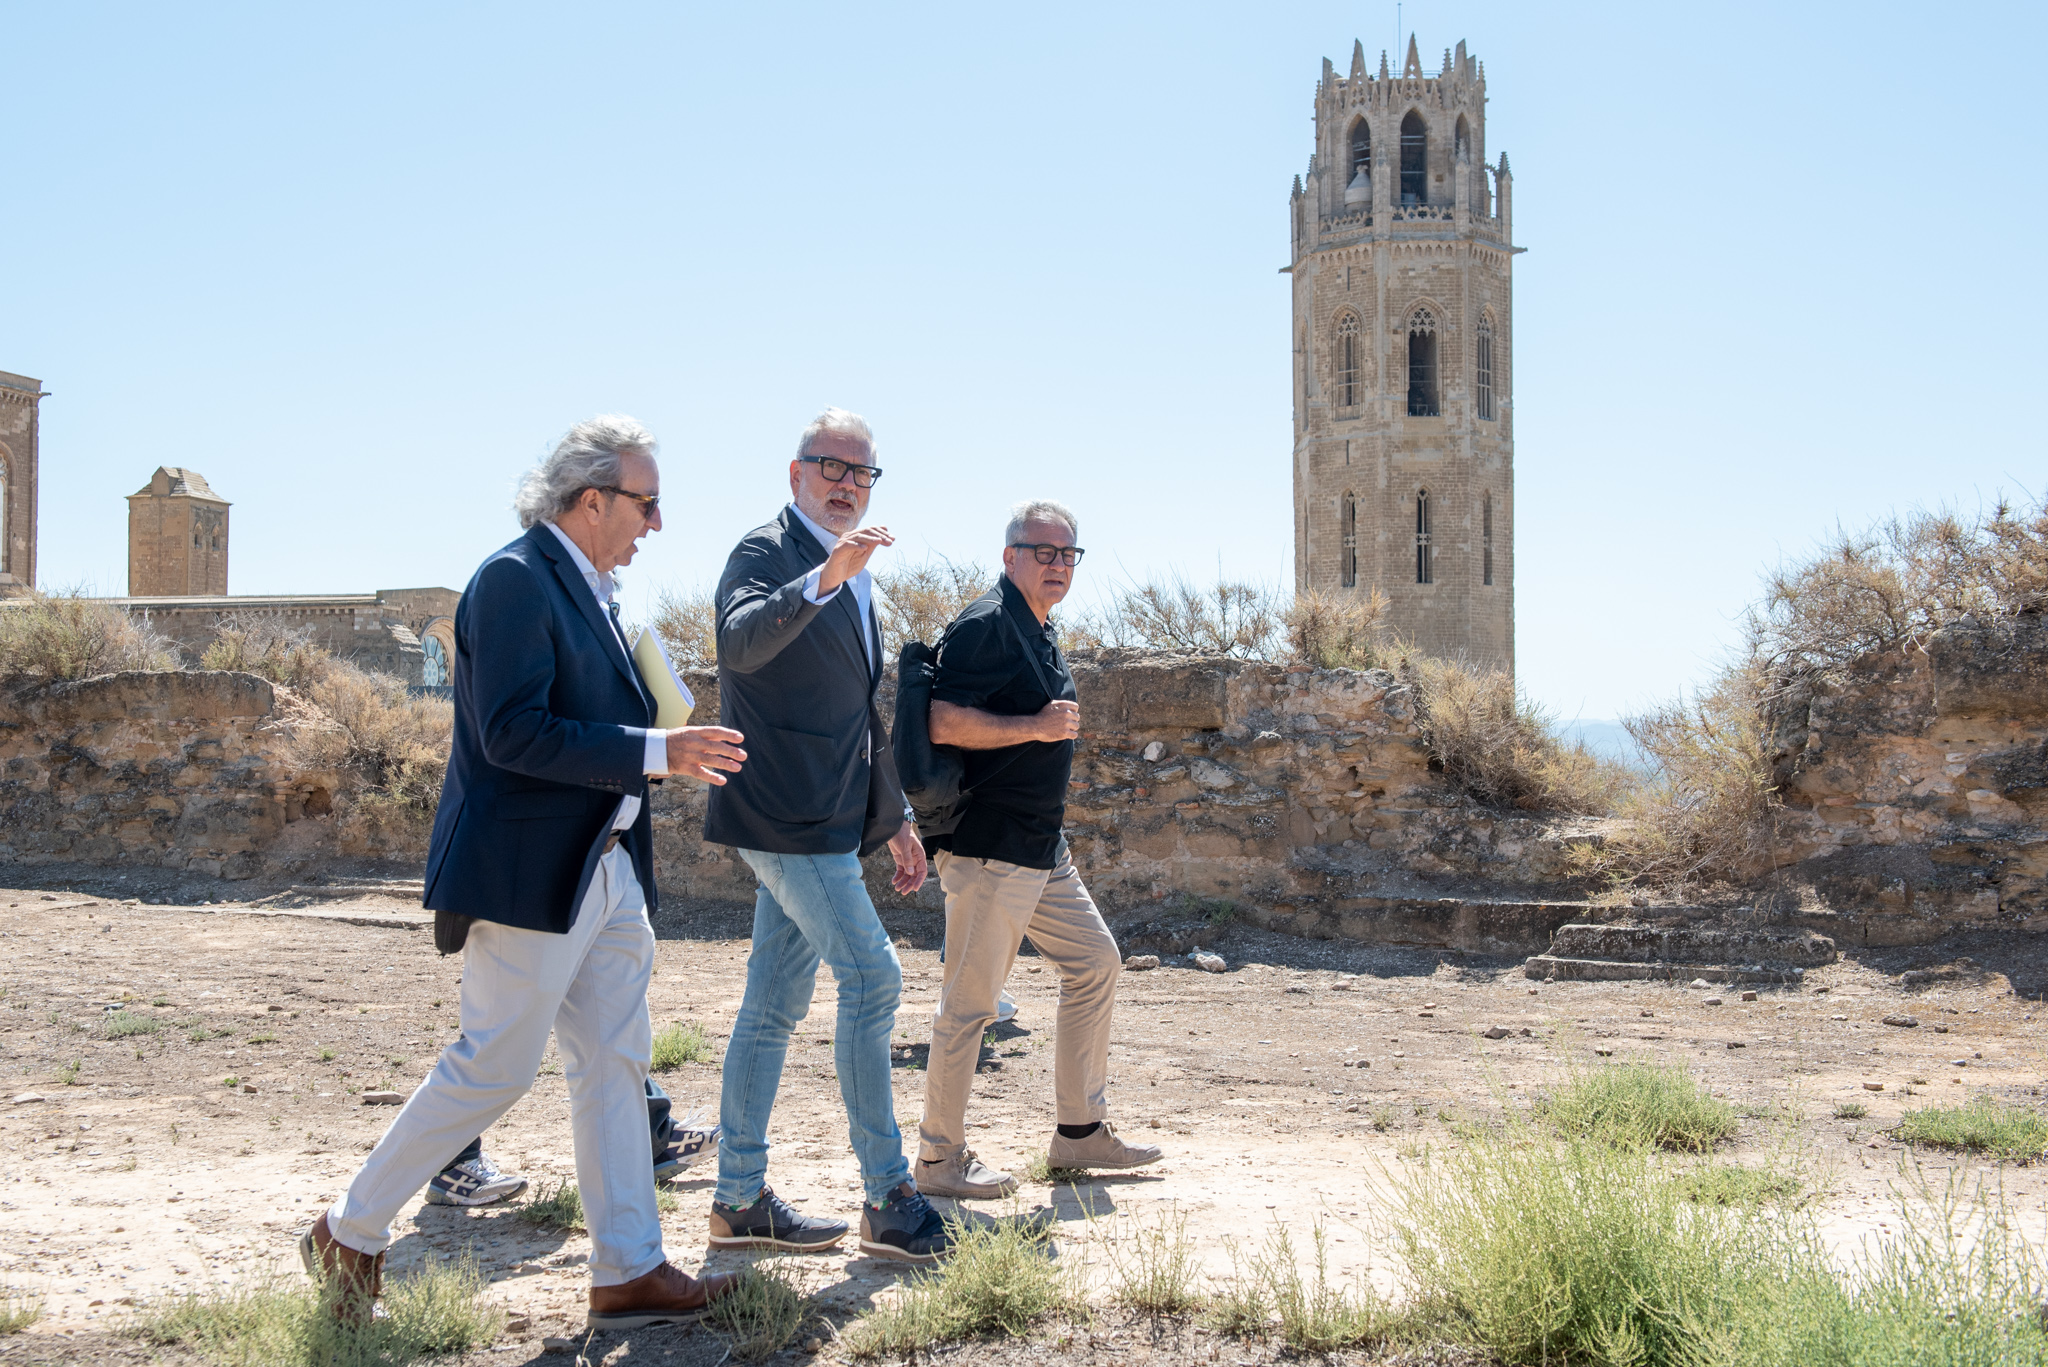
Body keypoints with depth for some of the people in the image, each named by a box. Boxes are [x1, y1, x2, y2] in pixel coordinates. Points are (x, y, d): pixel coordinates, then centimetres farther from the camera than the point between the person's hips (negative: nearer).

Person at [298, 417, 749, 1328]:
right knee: (494, 1068, -2)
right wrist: (655, 751, -23)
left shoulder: (587, 589, 15)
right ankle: (351, 1235, 16)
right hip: (530, 873, -10)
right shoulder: (516, 578, -15)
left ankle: (629, 1273, 15)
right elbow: (512, 733, -23)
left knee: (614, 1065, 9)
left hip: (605, 869, 10)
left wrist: (668, 749, 7)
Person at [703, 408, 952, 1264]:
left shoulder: (851, 578, 20)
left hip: (824, 820, 9)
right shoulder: (766, 551, -8)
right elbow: (740, 642, -30)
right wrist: (825, 579, -42)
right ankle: (887, 1200, -4)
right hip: (786, 813, -9)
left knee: (775, 1007, 11)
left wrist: (895, 817, 25)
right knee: (871, 979, -11)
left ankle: (740, 1200, 18)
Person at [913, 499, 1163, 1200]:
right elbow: (943, 722, -23)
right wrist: (1037, 726, -23)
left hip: (1041, 847, 10)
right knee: (970, 1002, -5)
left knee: (1095, 962, 14)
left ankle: (1080, 1130, 22)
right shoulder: (986, 625, -14)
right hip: (988, 847, -10)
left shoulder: (1038, 633, 17)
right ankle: (940, 1159, 6)